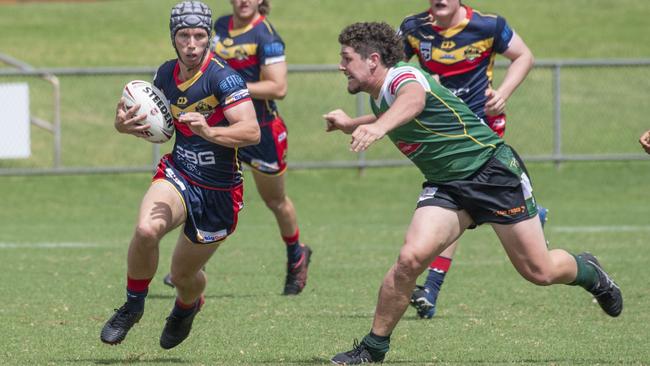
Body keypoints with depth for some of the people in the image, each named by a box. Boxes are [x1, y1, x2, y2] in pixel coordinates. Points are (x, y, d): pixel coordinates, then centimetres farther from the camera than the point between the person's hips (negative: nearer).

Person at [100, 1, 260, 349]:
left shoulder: (222, 76, -19)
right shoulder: (166, 74, 1)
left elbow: (251, 131, -28)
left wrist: (208, 131, -44)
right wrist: (125, 125, -5)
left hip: (219, 192, -3)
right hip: (177, 176, 3)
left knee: (184, 275, 11)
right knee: (146, 230, -30)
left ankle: (186, 307, 51)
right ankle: (133, 304, -5)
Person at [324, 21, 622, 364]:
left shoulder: (402, 76, -22)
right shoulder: (378, 97, 7)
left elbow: (413, 100, -50)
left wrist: (377, 127, -69)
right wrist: (350, 124, 21)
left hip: (493, 169, -7)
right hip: (446, 187, 7)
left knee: (539, 272, -2)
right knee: (411, 258, -18)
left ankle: (587, 271, 32)